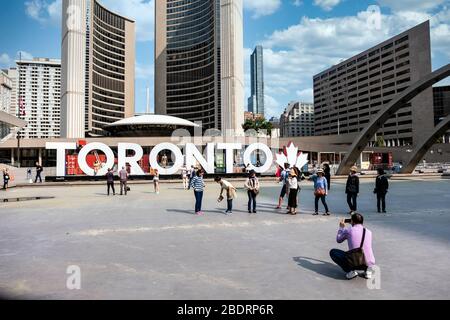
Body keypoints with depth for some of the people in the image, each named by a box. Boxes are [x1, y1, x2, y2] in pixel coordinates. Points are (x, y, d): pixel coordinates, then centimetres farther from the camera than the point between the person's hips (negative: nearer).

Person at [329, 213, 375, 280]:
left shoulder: (348, 230, -1)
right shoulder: (369, 232, 9)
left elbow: (338, 240, 18)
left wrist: (341, 227, 32)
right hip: (369, 264, 5)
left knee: (333, 252, 13)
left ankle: (351, 270, -1)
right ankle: (367, 270, 10)